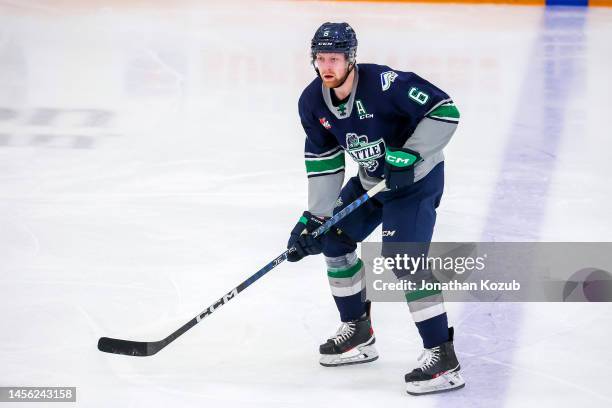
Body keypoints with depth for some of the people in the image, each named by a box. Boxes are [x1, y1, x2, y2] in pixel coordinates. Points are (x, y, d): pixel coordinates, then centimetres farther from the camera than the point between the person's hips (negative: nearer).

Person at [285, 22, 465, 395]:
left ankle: (443, 359, -20)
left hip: (416, 179, -8)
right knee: (334, 239, 12)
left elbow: (444, 110, -27)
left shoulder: (383, 84, -29)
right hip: (371, 180, 8)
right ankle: (358, 334, 28)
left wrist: (409, 154, -31)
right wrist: (314, 218, -3)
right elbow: (323, 162, 1)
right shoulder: (313, 102, -7)